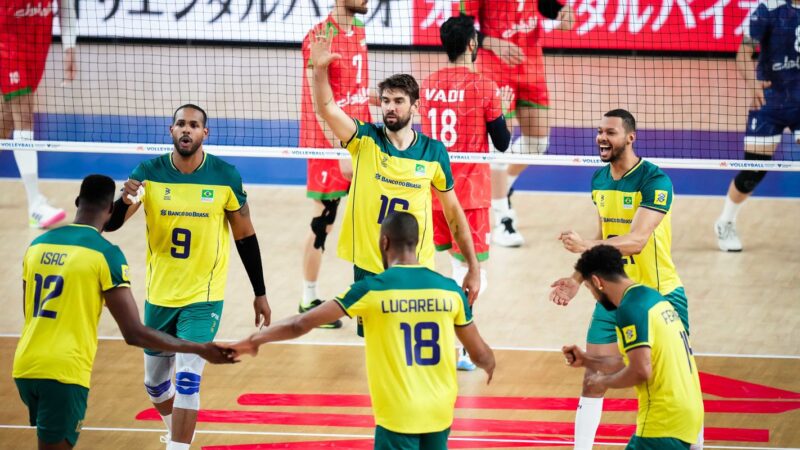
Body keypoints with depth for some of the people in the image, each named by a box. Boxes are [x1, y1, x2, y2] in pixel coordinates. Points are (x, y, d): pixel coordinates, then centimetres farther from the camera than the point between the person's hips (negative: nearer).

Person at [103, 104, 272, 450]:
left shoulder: (225, 176, -9)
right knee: (154, 382, 16)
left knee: (187, 379, -18)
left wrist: (260, 293, 4)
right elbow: (110, 223, -14)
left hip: (203, 298, -3)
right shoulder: (149, 173, -7)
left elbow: (245, 237, 1)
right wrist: (125, 200, -36)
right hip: (159, 297, 3)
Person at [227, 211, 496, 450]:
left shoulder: (372, 290, -8)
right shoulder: (450, 290, 0)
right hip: (440, 413, 4)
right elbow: (480, 354, 10)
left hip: (398, 415, -4)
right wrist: (490, 365, 35)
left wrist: (255, 340, 11)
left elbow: (301, 325, -5)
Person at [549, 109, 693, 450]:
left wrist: (586, 245, -40)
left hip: (659, 296, -5)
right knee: (593, 381, 0)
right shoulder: (599, 180, 4)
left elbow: (636, 241, -29)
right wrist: (578, 278, 10)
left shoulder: (655, 181, -18)